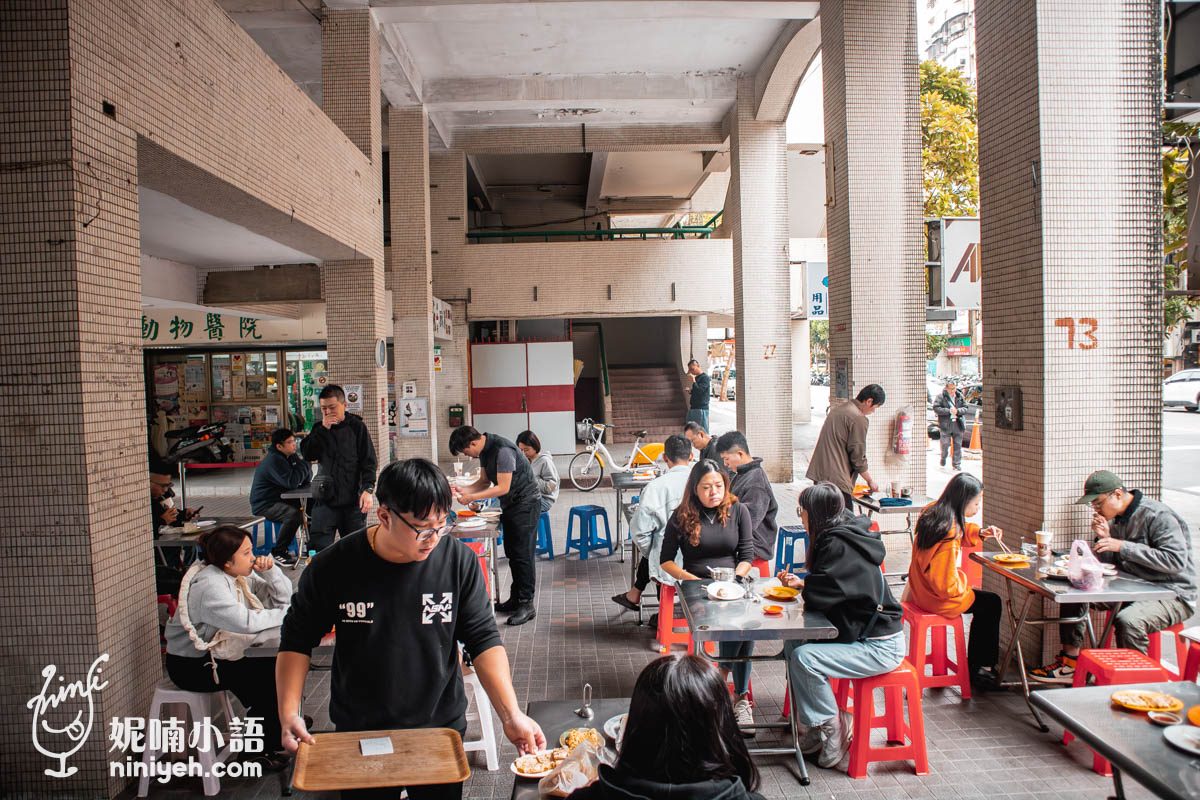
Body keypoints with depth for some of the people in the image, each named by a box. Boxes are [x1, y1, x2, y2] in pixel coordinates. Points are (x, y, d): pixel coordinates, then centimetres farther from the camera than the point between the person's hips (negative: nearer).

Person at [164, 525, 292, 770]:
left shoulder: (242, 575, 1)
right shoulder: (210, 585, -27)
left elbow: (283, 597, 3)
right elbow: (246, 622, -37)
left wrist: (270, 571, -14)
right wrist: (285, 614, -24)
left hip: (218, 653, 8)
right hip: (191, 666, -8)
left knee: (278, 665, -5)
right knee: (263, 676, -18)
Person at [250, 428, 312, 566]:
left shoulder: (291, 456, 9)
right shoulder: (274, 460, -20)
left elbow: (306, 479, 9)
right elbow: (291, 482, -30)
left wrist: (306, 471, -15)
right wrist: (305, 463, -19)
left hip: (281, 500, 9)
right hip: (264, 506, -9)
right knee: (294, 514, -33)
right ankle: (278, 553, -18)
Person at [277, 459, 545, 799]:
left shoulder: (459, 561, -14)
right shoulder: (333, 567, -15)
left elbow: (484, 640, -10)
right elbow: (297, 640, -2)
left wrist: (511, 715, -19)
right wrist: (289, 713, -13)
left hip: (442, 730, 1)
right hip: (358, 734, 0)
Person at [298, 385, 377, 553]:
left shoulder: (356, 427, 0)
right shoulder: (319, 429, 11)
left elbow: (369, 461, -3)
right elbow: (307, 454, -2)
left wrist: (367, 489, -14)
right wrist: (323, 429, -8)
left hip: (353, 499, -2)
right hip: (325, 500, 2)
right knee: (318, 547, -3)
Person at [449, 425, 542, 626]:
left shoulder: (502, 450, -25)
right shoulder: (484, 450, 5)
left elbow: (503, 487, -25)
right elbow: (485, 481, 13)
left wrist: (472, 497, -21)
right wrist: (464, 490, -3)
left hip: (525, 504, -10)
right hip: (510, 505, 10)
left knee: (522, 554, -9)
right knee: (512, 553, 13)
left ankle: (526, 604, -4)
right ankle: (516, 598, 22)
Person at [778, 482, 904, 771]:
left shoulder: (839, 546, -22)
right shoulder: (842, 536, 8)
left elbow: (817, 597, -25)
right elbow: (830, 587, 18)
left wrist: (803, 588, -4)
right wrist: (802, 583, 4)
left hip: (880, 647, -10)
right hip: (862, 634, 10)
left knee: (803, 659, -21)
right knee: (793, 643, 4)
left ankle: (833, 728, 0)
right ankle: (814, 725, 11)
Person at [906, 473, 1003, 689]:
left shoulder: (932, 512, -5)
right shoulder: (948, 534, -31)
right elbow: (947, 586, -28)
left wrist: (980, 532, 4)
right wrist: (963, 582, -9)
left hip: (921, 589, 9)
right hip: (938, 599, -9)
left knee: (984, 602, 25)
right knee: (991, 603, 13)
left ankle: (974, 667, 35)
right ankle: (980, 669, 27)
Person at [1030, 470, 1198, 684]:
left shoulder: (1159, 516, -16)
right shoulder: (1116, 517, 9)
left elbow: (1176, 561, -26)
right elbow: (1108, 565, 14)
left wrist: (1122, 546, -24)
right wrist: (1103, 538, -7)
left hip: (1171, 594, -9)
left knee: (1127, 620, -37)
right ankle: (1069, 664, 2)